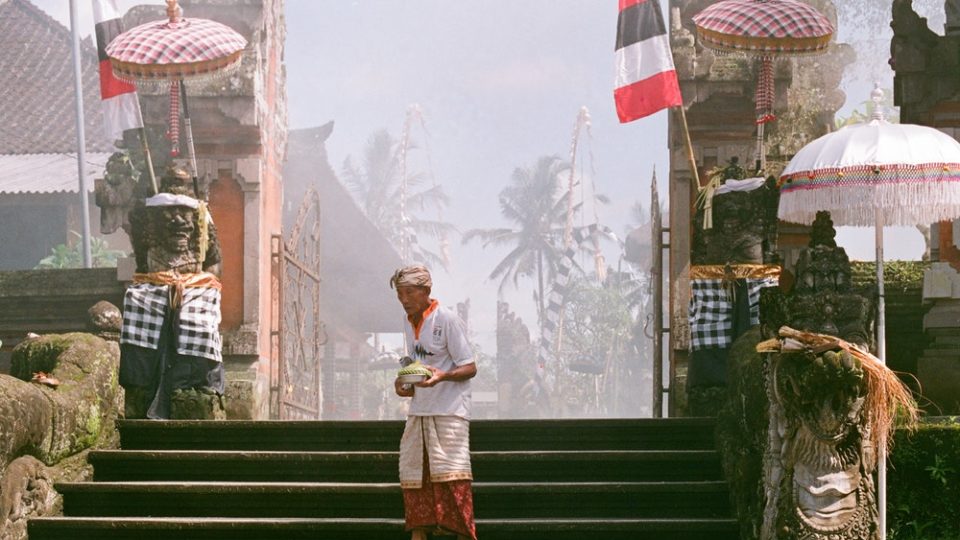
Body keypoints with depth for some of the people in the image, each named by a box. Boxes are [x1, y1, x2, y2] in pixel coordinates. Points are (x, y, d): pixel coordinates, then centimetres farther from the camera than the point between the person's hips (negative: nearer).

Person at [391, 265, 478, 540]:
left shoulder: (448, 320, -10)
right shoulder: (409, 325, 13)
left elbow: (470, 368, -11)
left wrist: (442, 376, -29)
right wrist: (403, 383, 5)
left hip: (449, 411, -8)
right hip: (418, 411, 8)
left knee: (450, 475, -13)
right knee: (413, 474, 7)